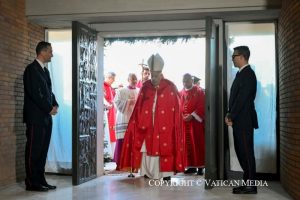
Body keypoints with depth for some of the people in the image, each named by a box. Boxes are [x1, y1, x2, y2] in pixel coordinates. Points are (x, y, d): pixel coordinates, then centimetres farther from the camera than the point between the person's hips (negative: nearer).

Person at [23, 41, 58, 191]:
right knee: (33, 150, -3)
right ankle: (32, 183, 3)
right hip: (36, 117, -8)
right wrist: (49, 108, -13)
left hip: (46, 117, 8)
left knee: (42, 151, 9)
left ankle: (40, 180, 15)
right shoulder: (31, 69, -9)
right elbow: (34, 93, -17)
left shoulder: (45, 70, 18)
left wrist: (55, 105, 2)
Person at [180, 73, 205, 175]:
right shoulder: (181, 93, 12)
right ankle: (191, 166, 12)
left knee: (197, 144, -3)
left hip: (196, 121, -5)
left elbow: (202, 106, -9)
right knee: (187, 144, 5)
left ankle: (200, 166, 2)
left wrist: (192, 116, -17)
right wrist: (181, 116, -6)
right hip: (184, 122, 5)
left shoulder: (199, 91, -2)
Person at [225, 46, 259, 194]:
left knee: (246, 152, -3)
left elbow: (242, 98, -19)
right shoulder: (242, 73, 15)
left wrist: (231, 117, -13)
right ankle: (248, 181, 21)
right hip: (239, 120, 9)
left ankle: (251, 186, 6)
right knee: (241, 151, 13)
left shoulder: (247, 74, -14)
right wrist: (230, 115, 6)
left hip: (244, 120, -9)